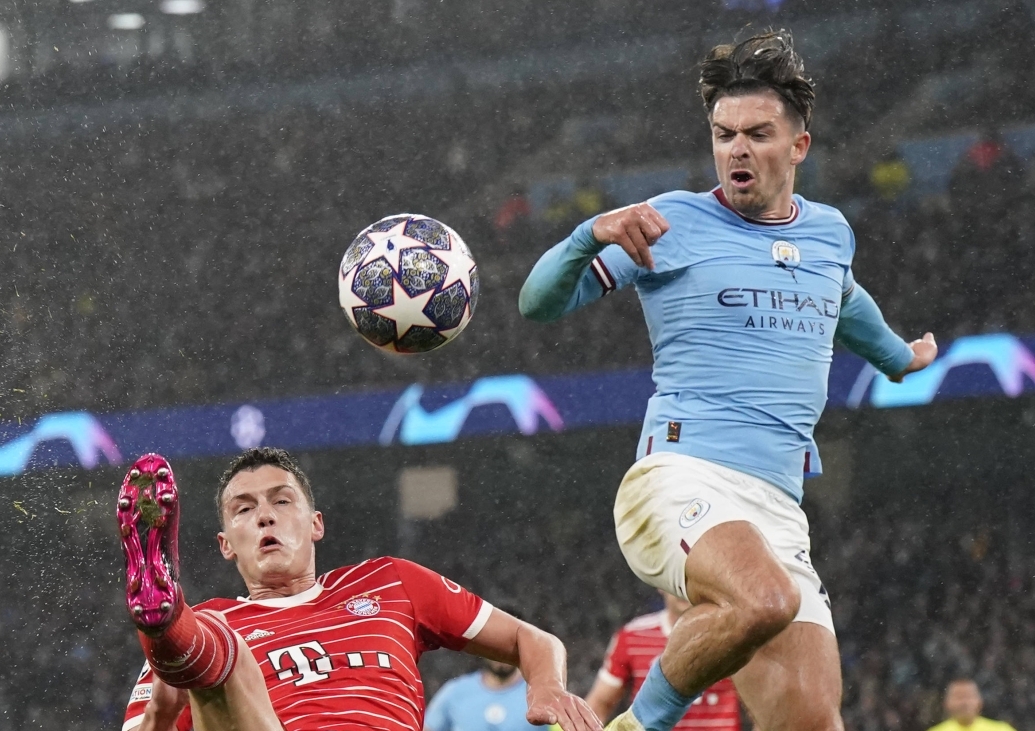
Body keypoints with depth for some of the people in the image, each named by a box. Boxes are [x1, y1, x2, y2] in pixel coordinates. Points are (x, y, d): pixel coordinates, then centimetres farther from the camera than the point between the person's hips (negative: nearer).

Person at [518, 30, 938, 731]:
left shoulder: (830, 231, 19)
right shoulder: (674, 222, 3)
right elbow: (540, 302, 1)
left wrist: (900, 357, 60)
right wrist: (593, 235, -18)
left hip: (778, 512, 6)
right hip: (680, 480, -6)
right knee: (765, 599, -38)